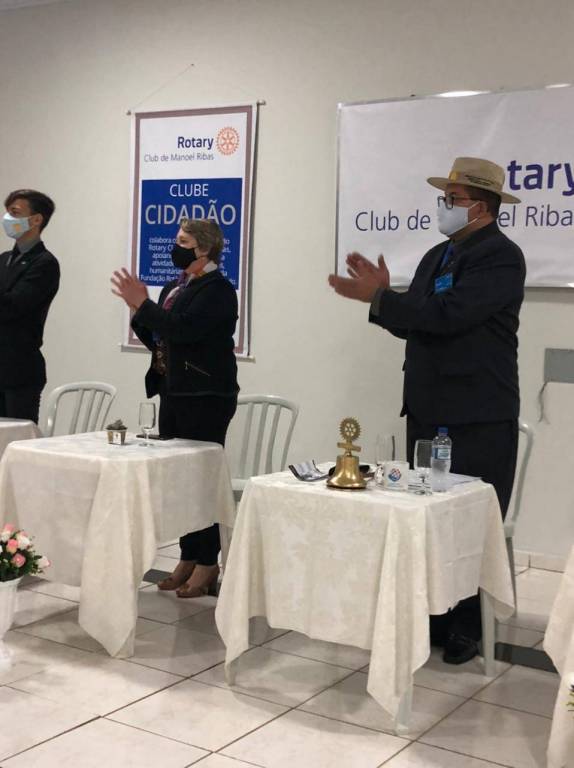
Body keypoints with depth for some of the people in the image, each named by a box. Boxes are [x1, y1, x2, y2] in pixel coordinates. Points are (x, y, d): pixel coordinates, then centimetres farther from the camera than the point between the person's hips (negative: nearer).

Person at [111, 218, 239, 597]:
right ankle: (188, 558, 19)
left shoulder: (218, 289, -10)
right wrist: (140, 307, 2)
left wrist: (142, 304, -20)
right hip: (174, 392, 9)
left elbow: (183, 328, -24)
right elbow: (158, 338, 17)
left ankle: (207, 563, 7)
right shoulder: (175, 287, 17)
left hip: (205, 396, -8)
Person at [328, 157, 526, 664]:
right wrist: (383, 296, -2)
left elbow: (448, 315, -23)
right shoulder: (437, 256, 16)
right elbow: (413, 324, 15)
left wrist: (378, 297, -18)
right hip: (428, 412, 8)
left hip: (479, 420, -8)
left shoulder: (502, 257, -11)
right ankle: (430, 618, 20)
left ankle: (468, 631, 11)